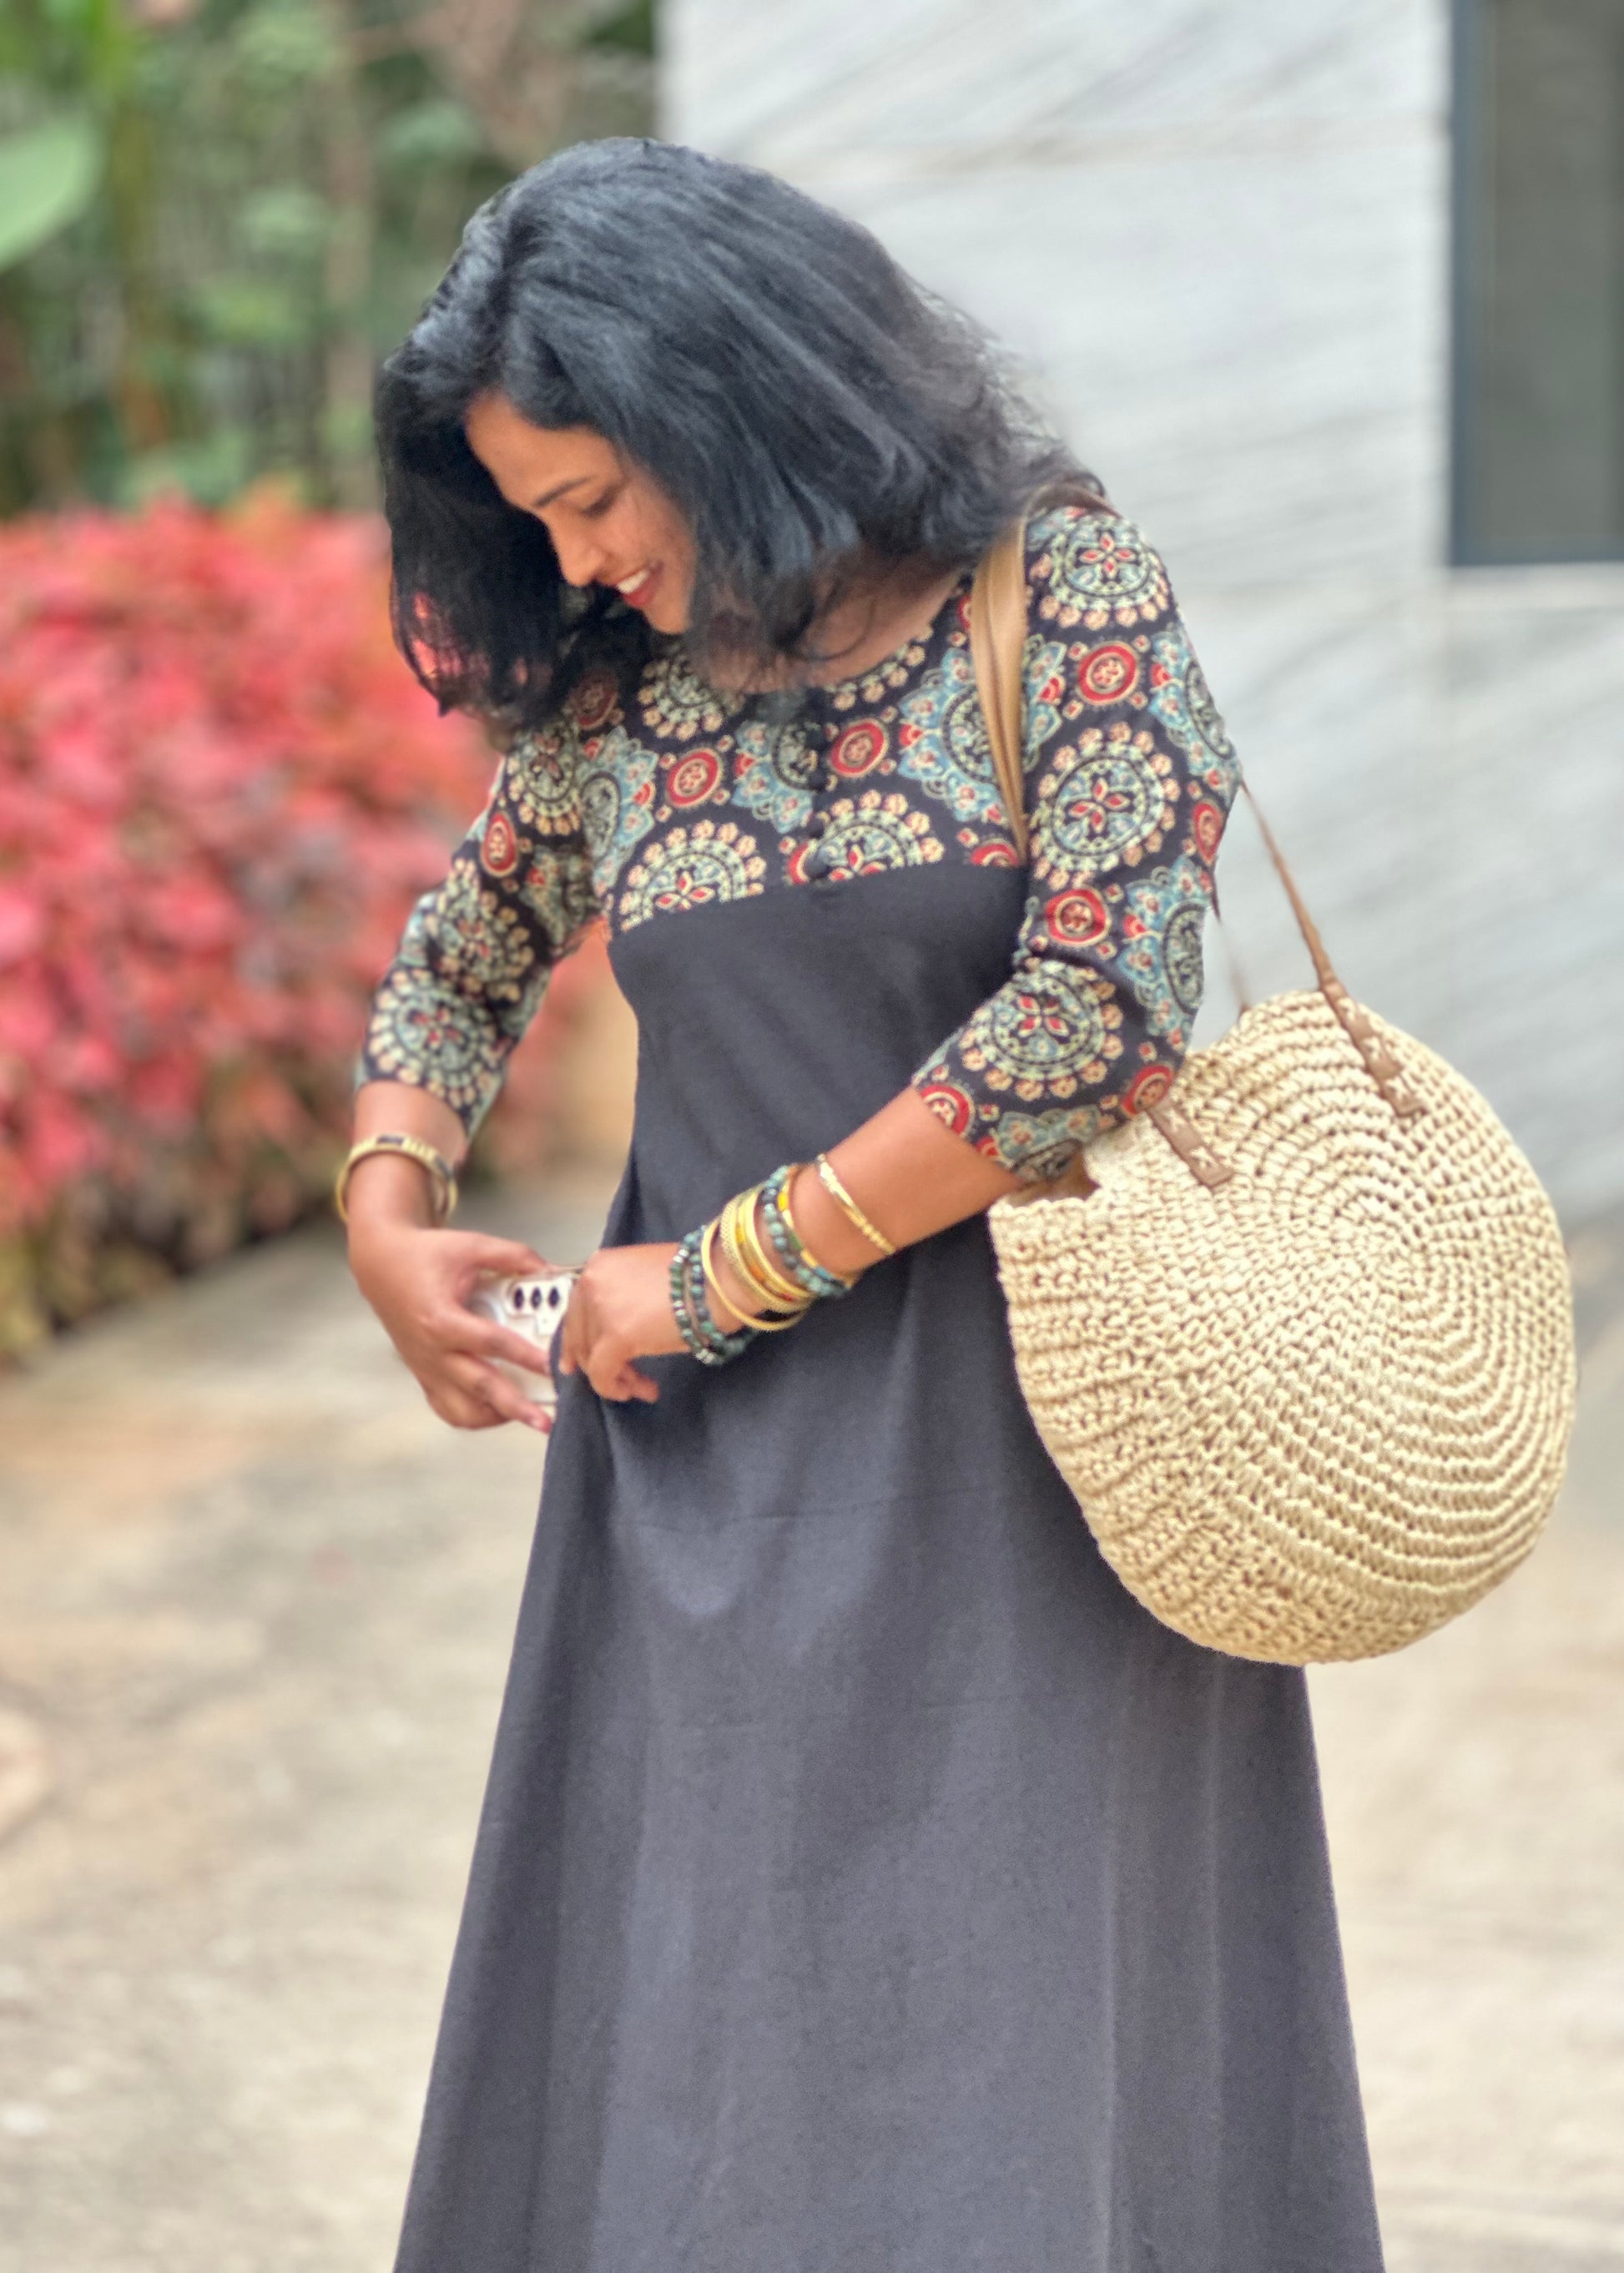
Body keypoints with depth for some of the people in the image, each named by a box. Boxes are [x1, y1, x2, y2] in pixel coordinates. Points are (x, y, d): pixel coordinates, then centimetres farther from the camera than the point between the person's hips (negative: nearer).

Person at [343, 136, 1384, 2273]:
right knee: (674, 2056, 7)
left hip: (1015, 1452, -4)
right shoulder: (613, 686, 6)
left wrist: (718, 1273, -13)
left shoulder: (1061, 590, -8)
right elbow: (460, 962, 22)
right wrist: (386, 1211, 3)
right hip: (710, 1479, 4)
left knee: (1008, 2048, 0)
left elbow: (1109, 1001, -18)